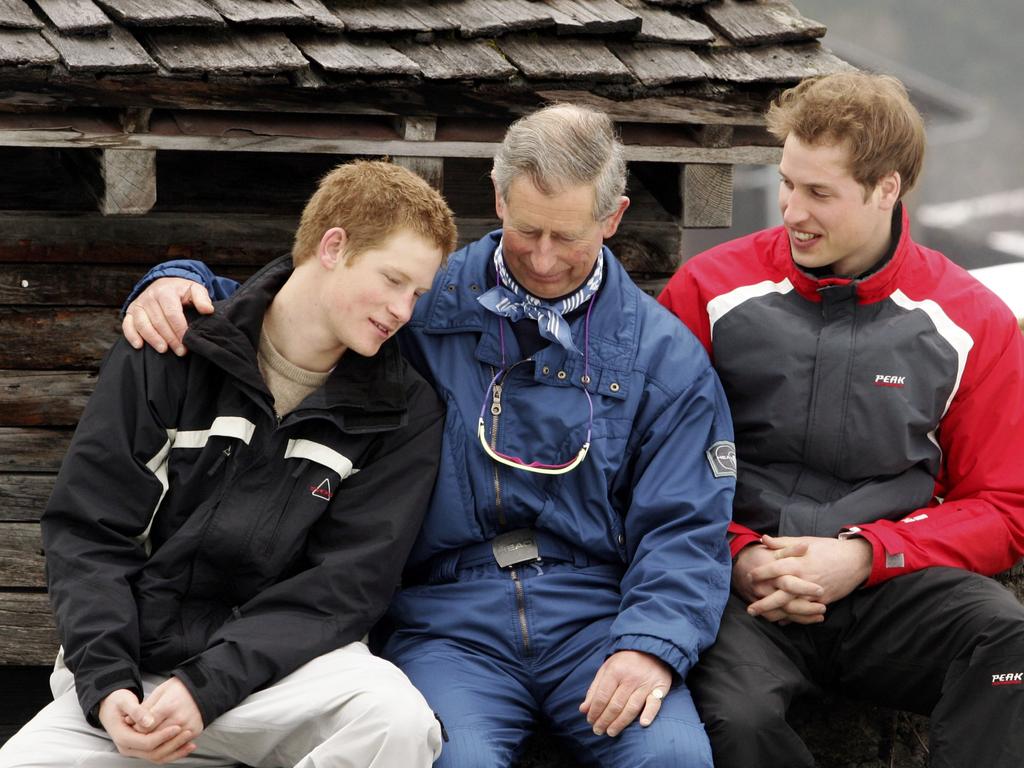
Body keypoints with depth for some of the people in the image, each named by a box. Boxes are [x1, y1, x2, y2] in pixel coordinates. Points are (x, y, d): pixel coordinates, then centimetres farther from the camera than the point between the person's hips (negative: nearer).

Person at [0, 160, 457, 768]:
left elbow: (347, 582, -6)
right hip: (135, 661, 0)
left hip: (286, 664, 0)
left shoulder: (405, 414, 2)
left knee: (398, 719, -32)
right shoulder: (170, 357, 3)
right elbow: (87, 532, 1)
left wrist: (206, 687, -18)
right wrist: (106, 682, -15)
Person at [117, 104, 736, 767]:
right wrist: (178, 285, -4)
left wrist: (652, 643, -16)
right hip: (452, 625, 0)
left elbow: (684, 528, 2)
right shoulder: (424, 306, 9)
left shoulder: (665, 354, 8)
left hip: (594, 619, 1)